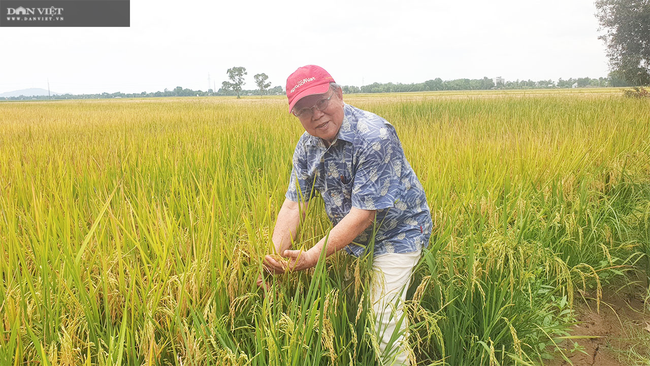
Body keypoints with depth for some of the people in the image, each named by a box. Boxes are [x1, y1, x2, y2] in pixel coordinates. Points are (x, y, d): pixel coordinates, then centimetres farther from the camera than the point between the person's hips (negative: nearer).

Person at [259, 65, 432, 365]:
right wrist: (275, 258, -20)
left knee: (384, 316, -9)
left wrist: (312, 257, -33)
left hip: (395, 235, -6)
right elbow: (293, 204, -6)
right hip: (351, 236, 6)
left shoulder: (375, 138, -30)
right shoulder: (308, 146, -7)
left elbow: (364, 212, -31)